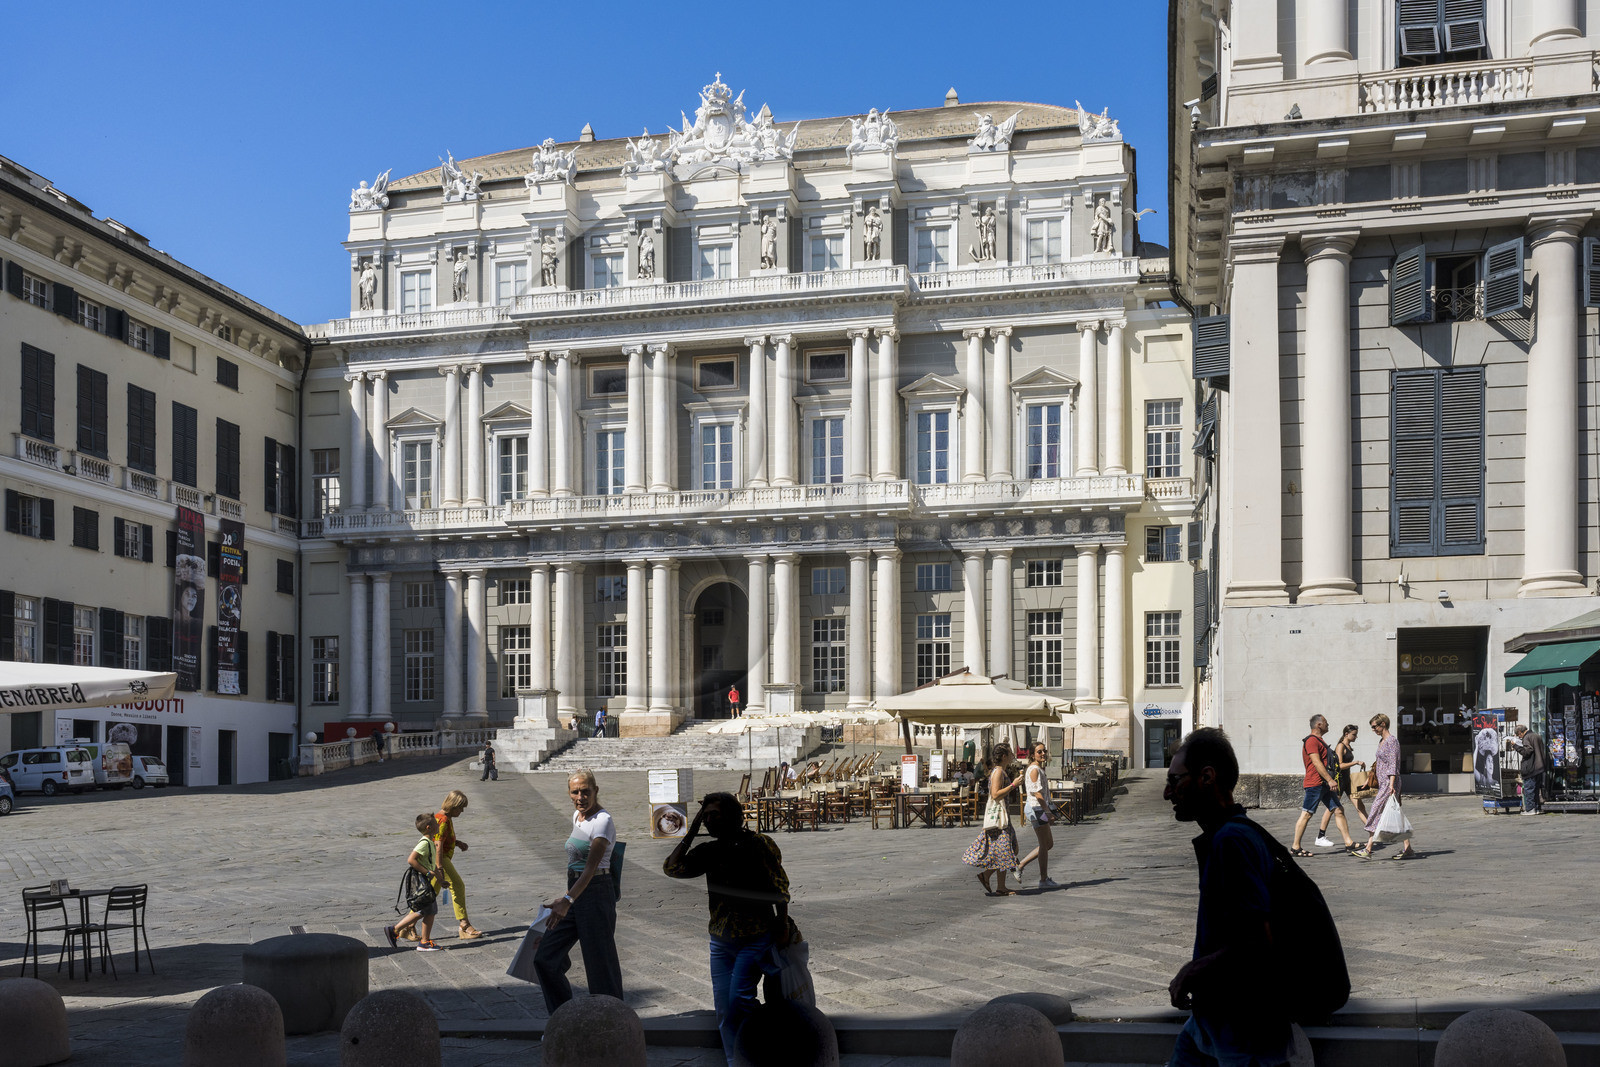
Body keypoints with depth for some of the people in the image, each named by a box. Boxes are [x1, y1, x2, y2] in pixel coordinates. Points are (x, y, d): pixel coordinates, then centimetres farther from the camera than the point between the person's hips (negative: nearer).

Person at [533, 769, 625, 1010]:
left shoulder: (602, 821, -15)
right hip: (575, 894, 9)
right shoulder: (576, 816, 12)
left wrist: (568, 900, -35)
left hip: (596, 893, -9)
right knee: (544, 958, 6)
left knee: (600, 965, -3)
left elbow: (591, 867, -24)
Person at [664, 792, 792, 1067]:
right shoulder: (708, 851, 8)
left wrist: (782, 925, -14)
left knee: (738, 1000, -16)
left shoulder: (758, 844, -7)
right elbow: (672, 868, -1)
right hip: (721, 941, 6)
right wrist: (691, 832, -2)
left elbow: (779, 886, -7)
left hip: (755, 939, -6)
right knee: (724, 1011, 4)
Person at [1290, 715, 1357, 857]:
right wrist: (1330, 780, -24)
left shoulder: (1319, 741, 21)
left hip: (1325, 784, 10)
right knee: (1306, 814, -7)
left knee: (1339, 810, 5)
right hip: (1315, 784, -10)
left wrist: (1332, 780, 27)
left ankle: (1349, 843, 7)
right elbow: (1316, 763, -21)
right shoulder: (1311, 740, -12)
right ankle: (1295, 848, -3)